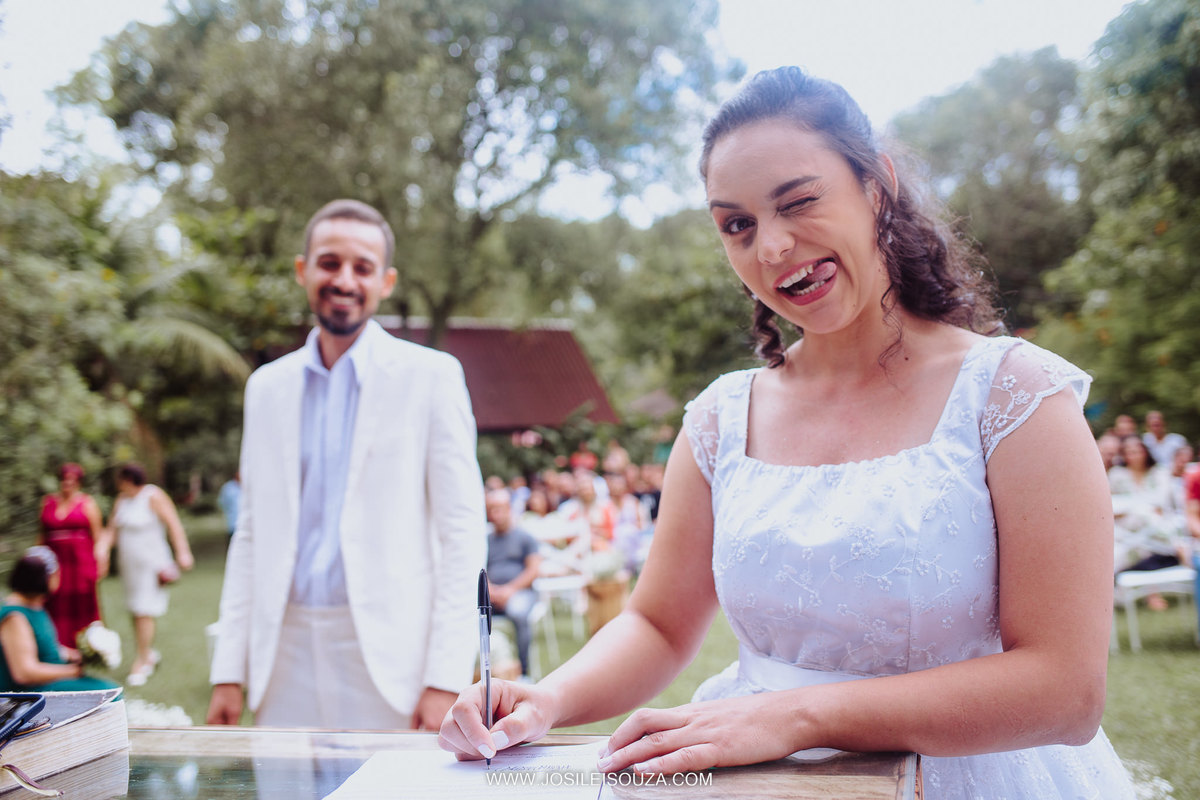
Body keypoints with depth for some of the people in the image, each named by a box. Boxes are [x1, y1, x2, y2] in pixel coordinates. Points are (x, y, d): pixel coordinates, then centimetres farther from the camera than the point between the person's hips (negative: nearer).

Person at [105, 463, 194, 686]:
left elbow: (174, 525, -12)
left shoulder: (153, 496, -10)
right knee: (134, 611, 10)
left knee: (144, 612, -9)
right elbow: (112, 531, 12)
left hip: (150, 564, -7)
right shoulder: (121, 500, 10)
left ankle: (141, 662, -3)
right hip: (128, 565, 7)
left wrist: (182, 552, -17)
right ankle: (149, 653, 25)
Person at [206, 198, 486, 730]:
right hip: (287, 663, 4)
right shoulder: (266, 386, 12)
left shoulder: (430, 377, -1)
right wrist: (228, 671, 7)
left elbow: (462, 530, -5)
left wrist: (447, 680, -12)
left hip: (389, 664, -3)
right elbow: (252, 534, 14)